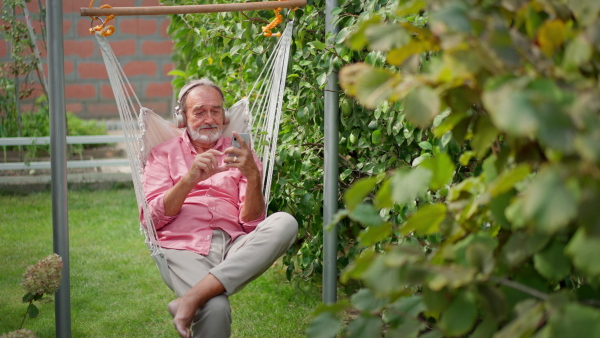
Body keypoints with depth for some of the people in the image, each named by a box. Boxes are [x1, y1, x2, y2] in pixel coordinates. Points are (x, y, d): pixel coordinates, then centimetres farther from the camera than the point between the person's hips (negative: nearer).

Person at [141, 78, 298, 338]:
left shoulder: (239, 156, 21)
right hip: (186, 247, -3)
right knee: (215, 309, -38)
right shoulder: (164, 154, 18)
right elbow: (152, 218, 3)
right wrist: (190, 179, -12)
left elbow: (251, 223, 7)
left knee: (285, 223, -31)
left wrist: (253, 176, -11)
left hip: (234, 246, 4)